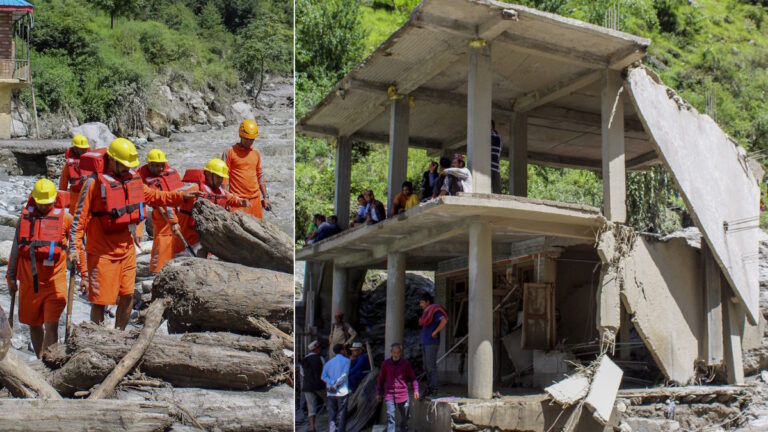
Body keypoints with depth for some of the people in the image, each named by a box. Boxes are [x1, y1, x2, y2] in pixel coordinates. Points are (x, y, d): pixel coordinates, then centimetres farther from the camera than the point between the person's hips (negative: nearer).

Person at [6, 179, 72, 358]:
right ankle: (40, 360, 31)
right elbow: (15, 249, 15)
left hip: (54, 283, -3)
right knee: (34, 325, 14)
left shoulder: (65, 218, -2)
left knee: (51, 326, -10)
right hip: (29, 283, 3)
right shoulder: (25, 217, 5)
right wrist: (11, 277, 18)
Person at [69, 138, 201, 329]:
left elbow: (153, 196, 21)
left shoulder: (131, 178, 5)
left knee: (128, 296, 13)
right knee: (100, 300, 1)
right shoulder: (95, 183, -15)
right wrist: (74, 248, -20)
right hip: (102, 253, -6)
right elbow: (80, 218, -15)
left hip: (127, 249, 6)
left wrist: (182, 197, 14)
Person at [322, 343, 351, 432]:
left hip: (331, 393, 3)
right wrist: (336, 385, -8)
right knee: (342, 413, 3)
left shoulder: (329, 362, 13)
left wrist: (332, 383, -11)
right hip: (342, 391, -3)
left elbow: (324, 377, -3)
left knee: (332, 411, 12)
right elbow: (344, 375, -11)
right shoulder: (346, 360, 2)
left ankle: (332, 422, -13)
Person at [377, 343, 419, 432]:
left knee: (405, 416, 14)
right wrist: (378, 393, 10)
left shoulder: (406, 364, -2)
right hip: (389, 395, -1)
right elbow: (381, 379, 9)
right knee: (391, 417, -10)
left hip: (402, 395, 1)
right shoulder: (386, 363, 0)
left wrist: (416, 390, -10)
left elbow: (413, 378, 2)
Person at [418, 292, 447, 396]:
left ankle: (434, 389, -5)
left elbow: (444, 320, -28)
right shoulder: (427, 312, 16)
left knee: (431, 366, -8)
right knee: (426, 367, 11)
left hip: (432, 343, -10)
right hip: (425, 343, 10)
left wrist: (435, 332, -22)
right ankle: (429, 388, 17)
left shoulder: (435, 311, -12)